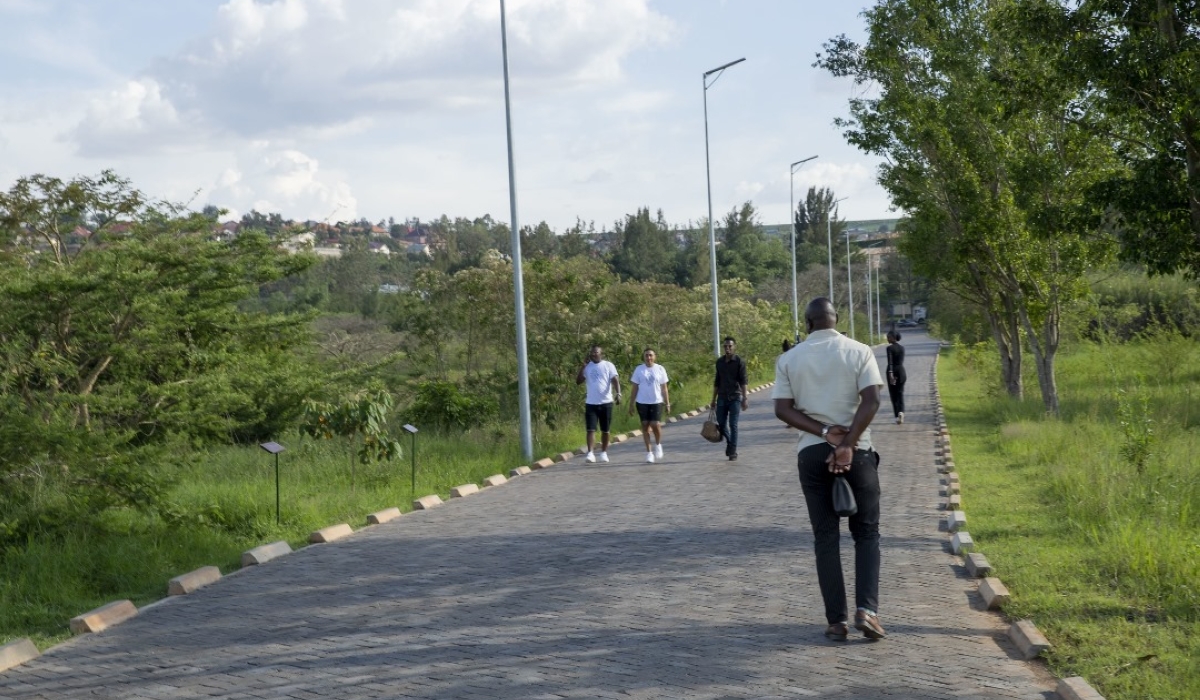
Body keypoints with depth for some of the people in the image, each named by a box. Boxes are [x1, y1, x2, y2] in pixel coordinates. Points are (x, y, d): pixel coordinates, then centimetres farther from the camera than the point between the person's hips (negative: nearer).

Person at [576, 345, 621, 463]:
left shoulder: (608, 365, -2)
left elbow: (615, 381, -10)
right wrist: (584, 365, -6)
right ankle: (590, 453, -14)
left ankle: (604, 453, 20)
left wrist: (618, 394, -27)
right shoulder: (587, 366, 7)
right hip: (591, 403, 2)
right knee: (590, 429, -9)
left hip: (606, 402, -2)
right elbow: (578, 381, -1)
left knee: (605, 430, 9)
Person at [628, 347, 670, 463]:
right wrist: (631, 404, 2)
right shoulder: (639, 370, 2)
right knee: (645, 426, 3)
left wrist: (667, 403, 3)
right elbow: (634, 387, 5)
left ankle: (658, 445, 17)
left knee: (656, 425, -11)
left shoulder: (660, 369, 2)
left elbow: (664, 388, 6)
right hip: (642, 402, 1)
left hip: (656, 402, -1)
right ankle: (648, 452, 11)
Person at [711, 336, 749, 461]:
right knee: (721, 424, 5)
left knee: (733, 425, -5)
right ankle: (729, 442, 31)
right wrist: (714, 399, 17)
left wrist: (744, 399, -15)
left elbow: (743, 381, -8)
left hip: (735, 397, -4)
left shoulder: (739, 362, -4)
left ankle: (733, 451, 1)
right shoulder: (719, 361, 10)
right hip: (722, 397, 5)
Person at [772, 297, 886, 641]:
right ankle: (867, 609, -7)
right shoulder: (859, 352, -2)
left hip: (811, 453, 1)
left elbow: (783, 409, -5)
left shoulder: (789, 359, 3)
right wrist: (847, 444, -16)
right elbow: (871, 400, -13)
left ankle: (836, 620, 4)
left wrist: (825, 432, -10)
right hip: (857, 452, -1)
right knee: (867, 533, 8)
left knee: (826, 538, 7)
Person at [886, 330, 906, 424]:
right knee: (900, 394, 5)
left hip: (892, 372, -4)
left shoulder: (889, 348, -11)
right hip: (901, 372, 4)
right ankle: (901, 412, -20)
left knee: (893, 395, 5)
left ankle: (897, 416, 5)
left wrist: (890, 373, -30)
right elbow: (901, 361, 14)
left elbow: (890, 362, -22)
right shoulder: (902, 348, 7)